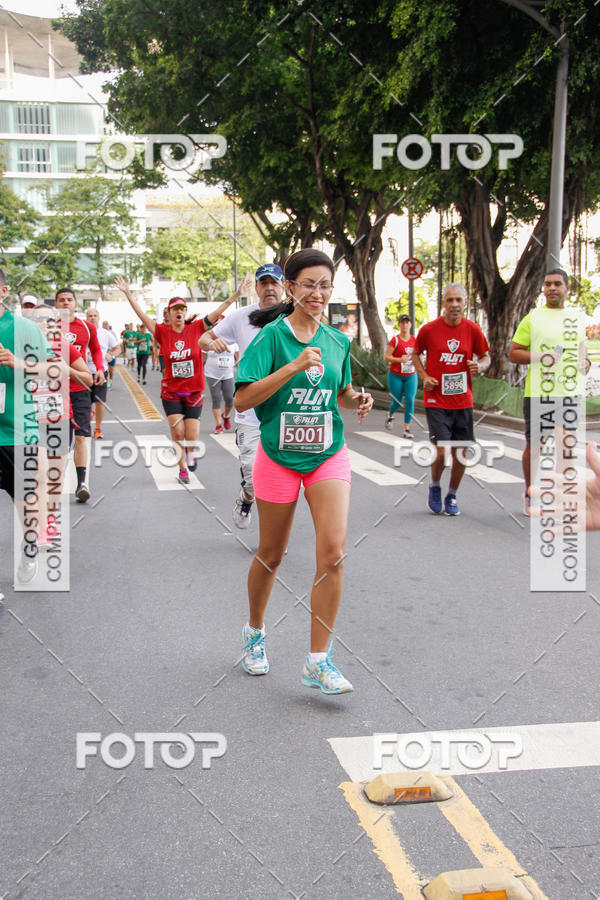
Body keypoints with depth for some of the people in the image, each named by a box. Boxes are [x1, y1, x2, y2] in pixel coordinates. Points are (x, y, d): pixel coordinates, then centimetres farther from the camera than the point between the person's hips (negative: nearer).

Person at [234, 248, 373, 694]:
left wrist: (357, 399, -1)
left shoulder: (338, 341, 5)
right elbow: (242, 400, -18)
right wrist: (294, 366, -25)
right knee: (272, 555, 12)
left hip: (329, 456, 3)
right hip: (278, 456, -3)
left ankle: (319, 661, -1)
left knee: (333, 552, -11)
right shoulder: (272, 336, -9)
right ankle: (255, 631, 39)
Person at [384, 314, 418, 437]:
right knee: (397, 402, 3)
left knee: (410, 400, -10)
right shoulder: (395, 340, -8)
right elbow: (386, 357, -12)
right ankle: (390, 416, 39)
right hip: (395, 376, -3)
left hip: (411, 376, 3)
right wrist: (400, 359, -26)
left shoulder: (414, 339, 5)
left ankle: (407, 429, -5)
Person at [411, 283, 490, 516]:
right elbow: (415, 354, 11)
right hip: (436, 401, -2)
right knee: (441, 451, -12)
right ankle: (434, 487, 18)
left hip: (463, 401, 2)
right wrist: (424, 376, -5)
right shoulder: (429, 329, -5)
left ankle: (452, 496, 25)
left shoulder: (472, 329, -1)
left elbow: (485, 356, 12)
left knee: (461, 453, 4)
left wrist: (480, 366, -11)